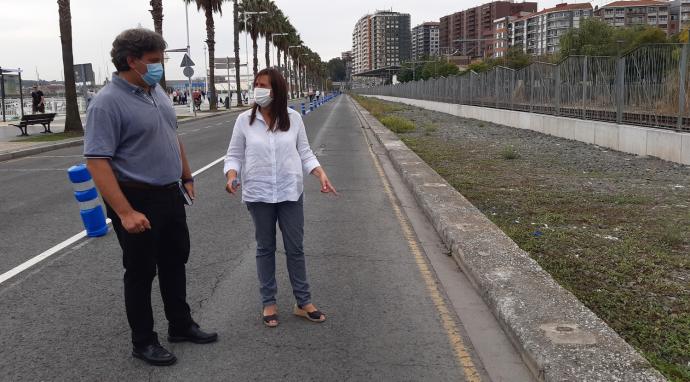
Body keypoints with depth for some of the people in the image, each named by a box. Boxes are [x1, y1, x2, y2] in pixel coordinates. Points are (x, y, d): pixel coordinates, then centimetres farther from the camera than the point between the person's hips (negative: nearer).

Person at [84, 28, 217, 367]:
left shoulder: (157, 92, 7)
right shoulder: (107, 103, -18)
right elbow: (97, 161, -24)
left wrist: (186, 177, 20)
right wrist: (125, 212, -29)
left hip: (171, 196, 8)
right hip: (138, 200, -8)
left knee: (175, 263, 18)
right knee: (141, 272, 6)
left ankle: (181, 326, 35)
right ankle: (143, 342, 22)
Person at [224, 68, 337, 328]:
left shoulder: (293, 118, -2)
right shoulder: (244, 120, -4)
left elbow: (304, 153, 4)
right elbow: (234, 156, 1)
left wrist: (321, 174, -11)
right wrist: (231, 176, -18)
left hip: (290, 193, 0)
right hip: (258, 195, 0)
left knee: (295, 248, 8)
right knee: (265, 249, 11)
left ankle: (303, 302, 22)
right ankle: (268, 302, 24)